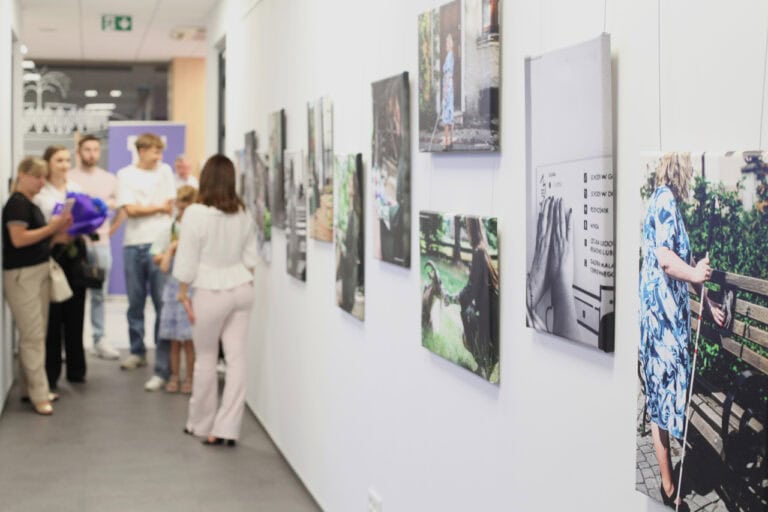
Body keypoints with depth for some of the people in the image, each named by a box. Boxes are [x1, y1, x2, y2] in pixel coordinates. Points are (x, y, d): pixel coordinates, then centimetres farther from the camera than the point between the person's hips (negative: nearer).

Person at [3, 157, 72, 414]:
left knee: (34, 334, 12)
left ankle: (29, 387, 20)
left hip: (39, 272, 9)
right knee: (33, 335, -8)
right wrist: (51, 228, -18)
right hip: (21, 275, -9)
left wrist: (57, 233, 3)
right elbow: (18, 239, -21)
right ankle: (38, 394, -4)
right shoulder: (17, 203, -12)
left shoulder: (31, 205, 16)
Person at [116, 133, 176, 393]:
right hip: (134, 245, 1)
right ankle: (138, 352, 31)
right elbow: (130, 209, -5)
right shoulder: (125, 175, 6)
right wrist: (159, 208, 1)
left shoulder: (164, 171, 9)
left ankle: (162, 368, -8)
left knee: (163, 305, -8)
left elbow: (170, 208, 5)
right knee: (135, 303, 12)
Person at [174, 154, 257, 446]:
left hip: (211, 293, -4)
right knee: (236, 357, 3)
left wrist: (183, 293, -1)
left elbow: (187, 260, -10)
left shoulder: (196, 213, -12)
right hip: (241, 289, 4)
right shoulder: (242, 214, 3)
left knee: (206, 358, 9)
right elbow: (250, 257, 9)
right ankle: (227, 428, 4)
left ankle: (201, 424, 23)